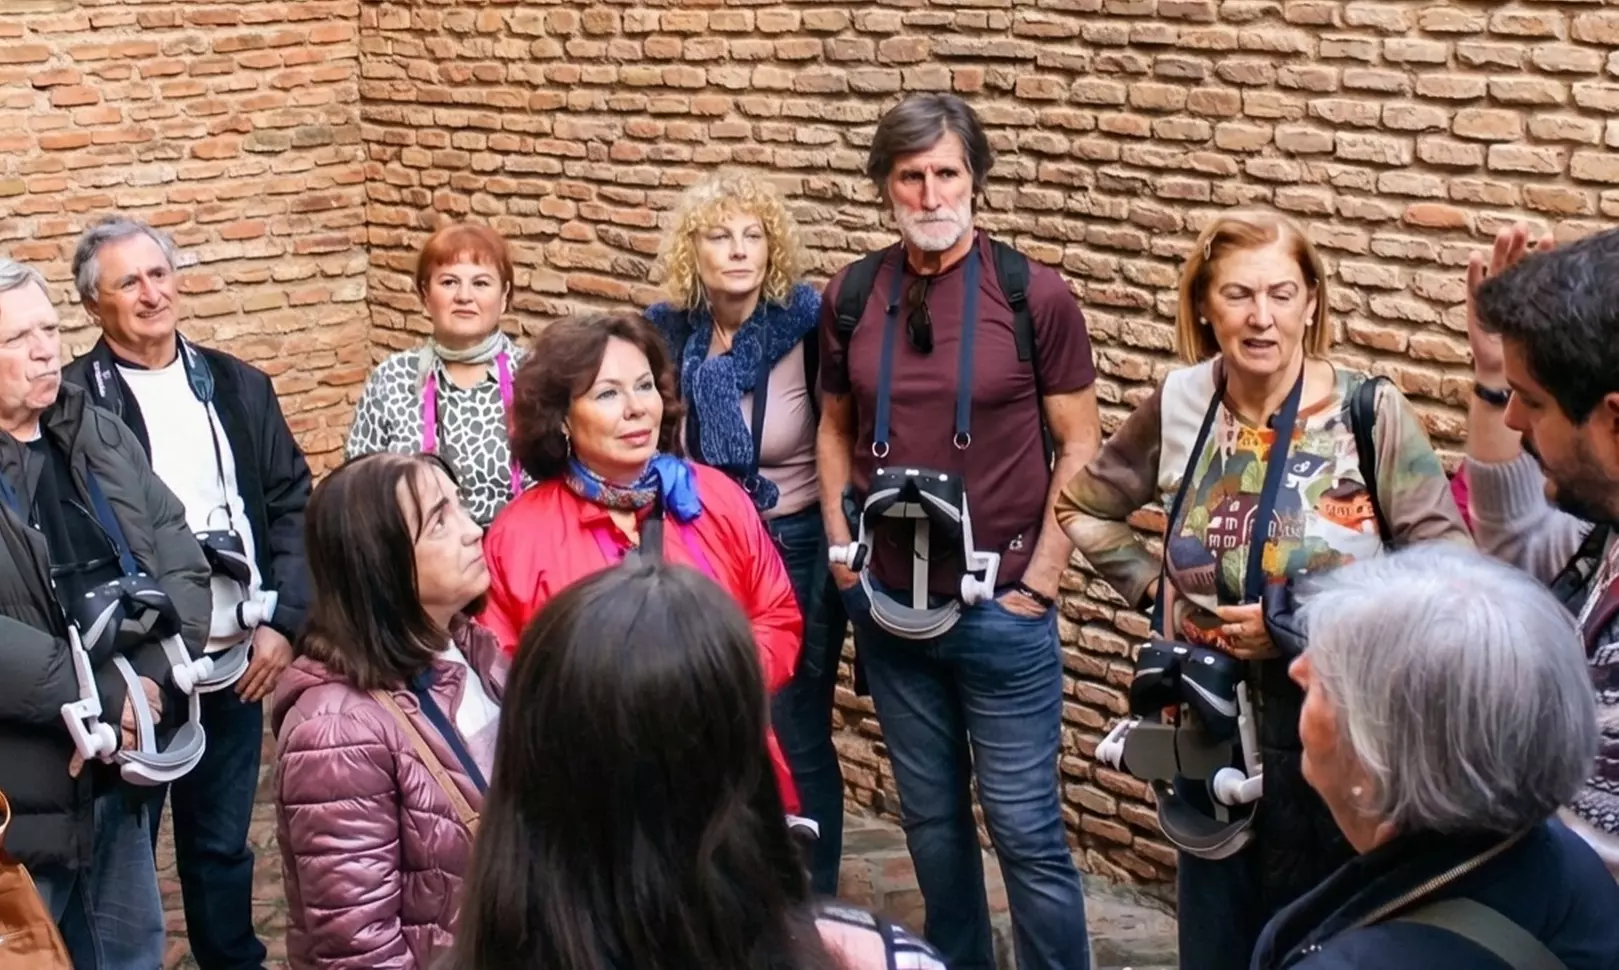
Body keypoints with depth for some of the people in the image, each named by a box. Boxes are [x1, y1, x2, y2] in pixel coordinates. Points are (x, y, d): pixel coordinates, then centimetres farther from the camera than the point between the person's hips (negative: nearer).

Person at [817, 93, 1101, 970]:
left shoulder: (1033, 296, -9)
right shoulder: (851, 296, 1)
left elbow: (1079, 447, -5)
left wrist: (1040, 578, -8)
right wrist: (840, 544, 4)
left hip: (1000, 606, -4)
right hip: (889, 603, 4)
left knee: (1025, 827, 1)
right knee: (930, 815, 16)